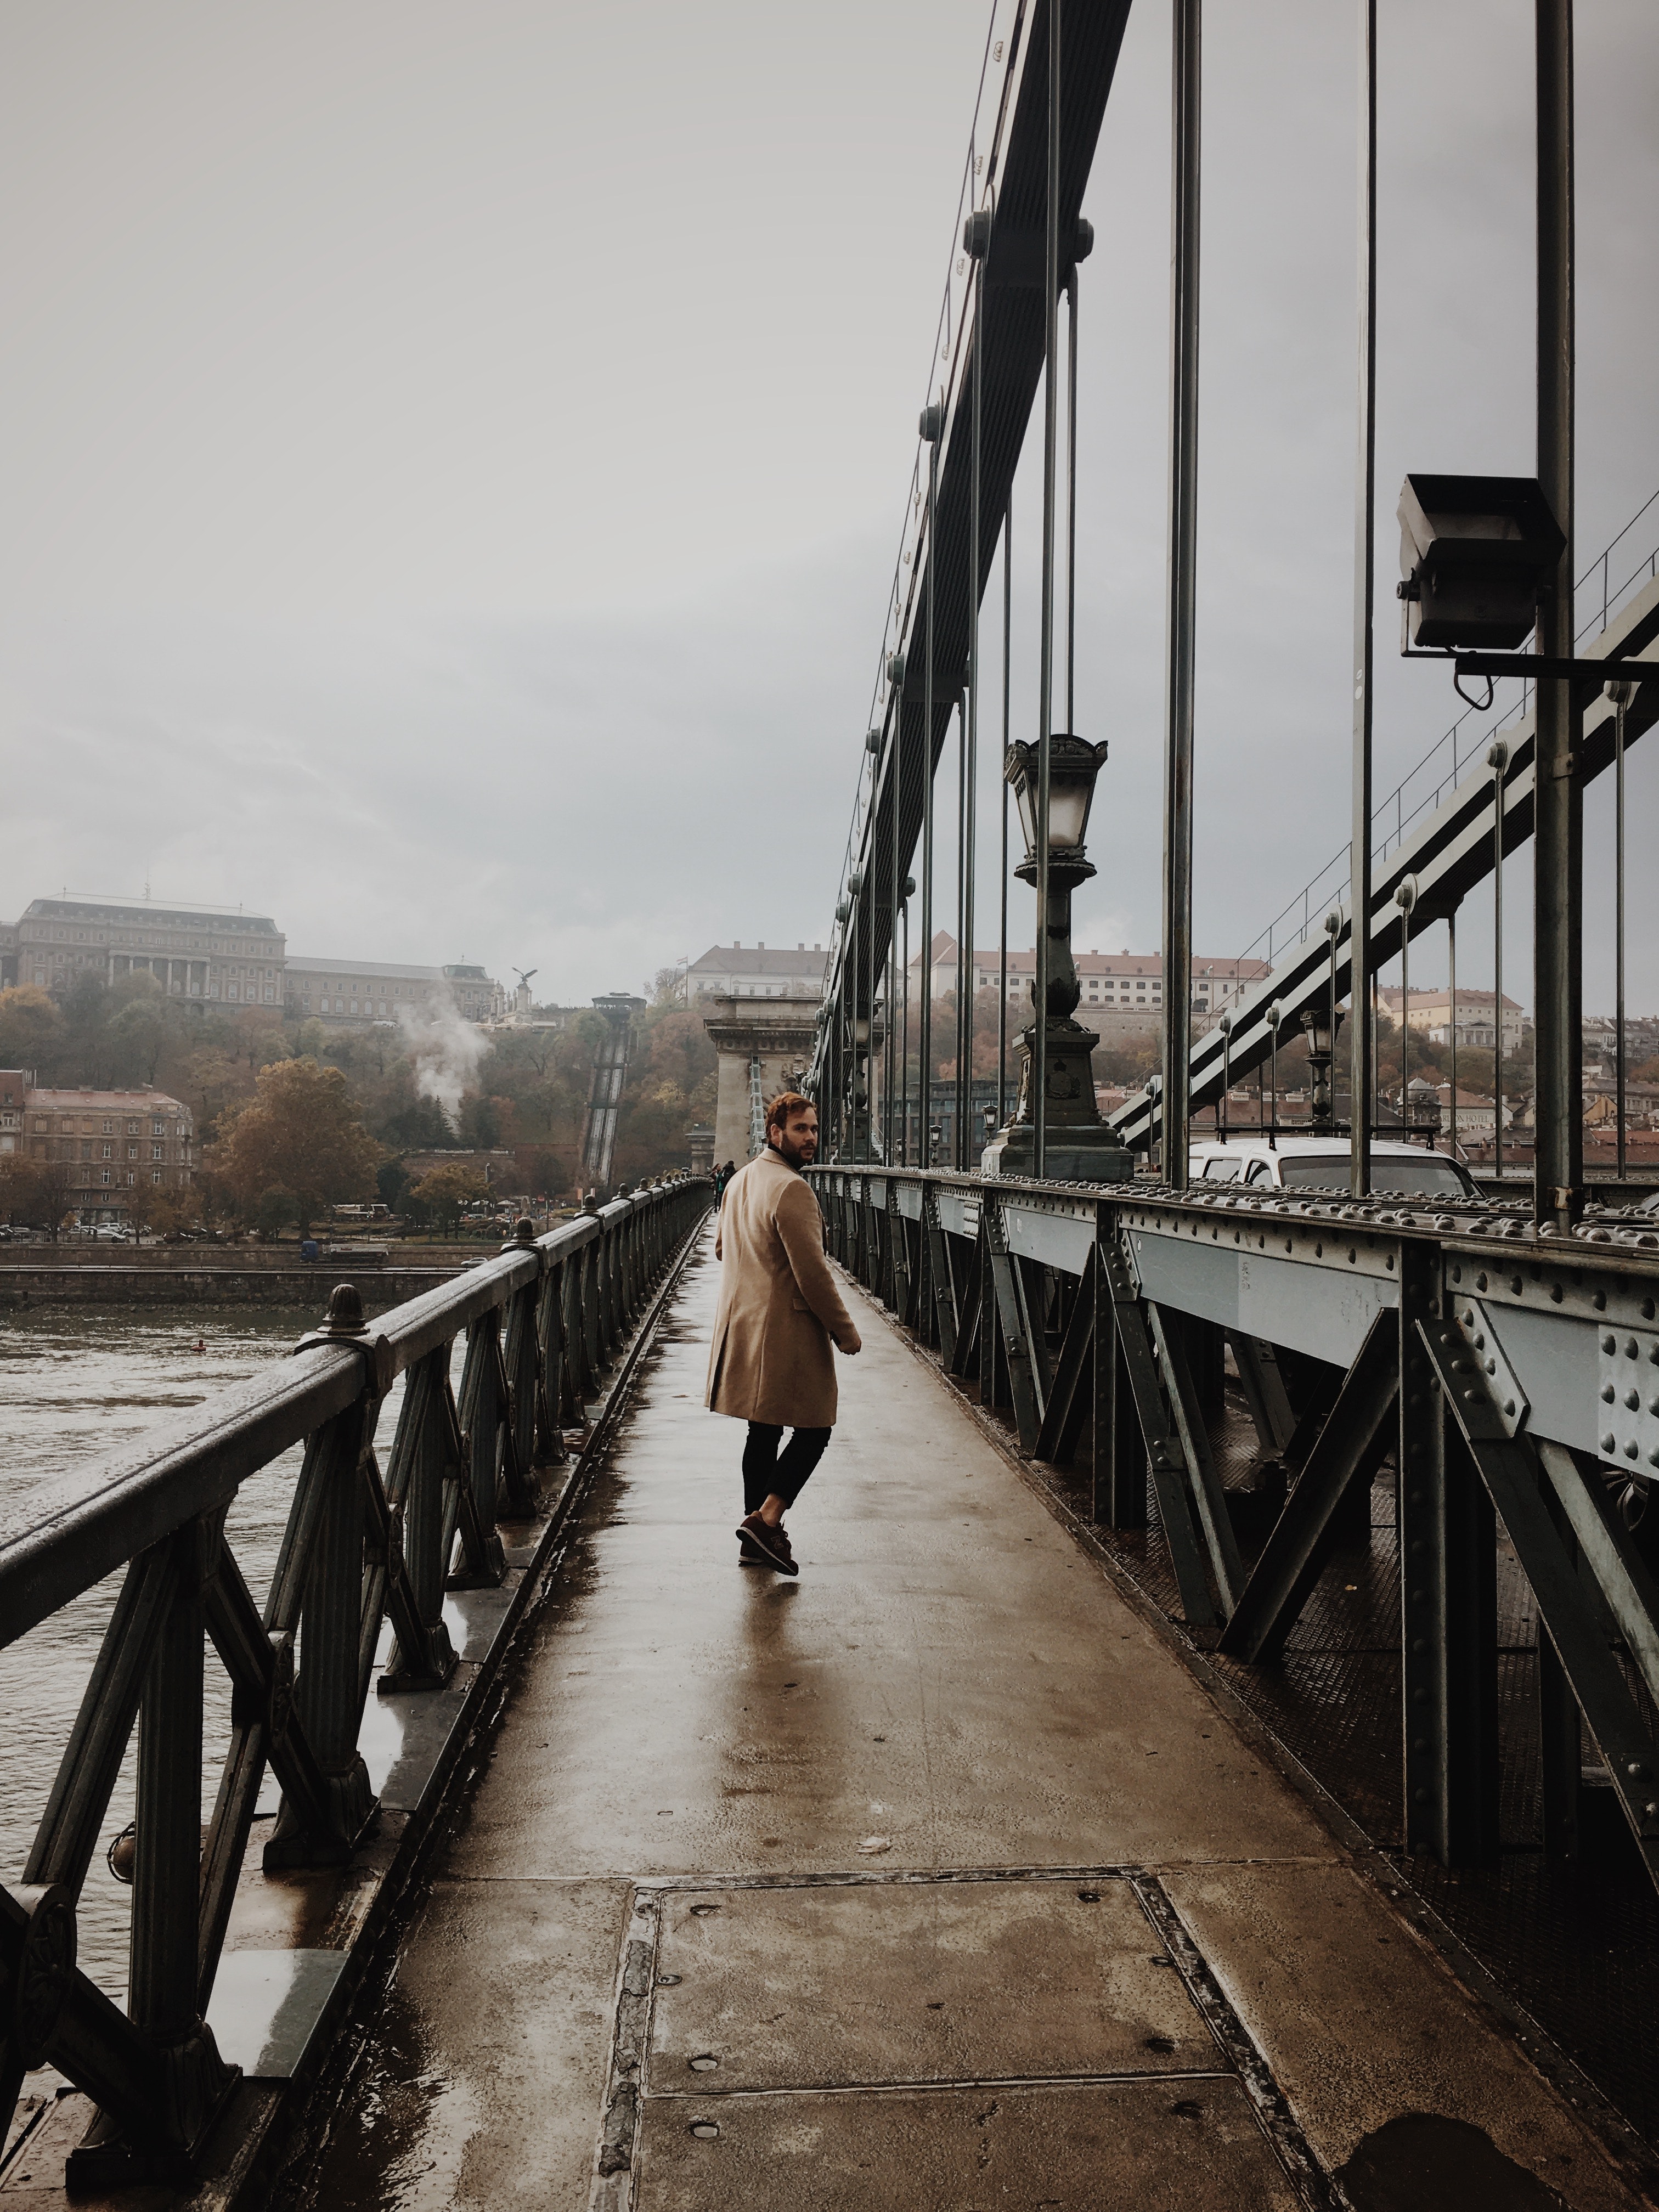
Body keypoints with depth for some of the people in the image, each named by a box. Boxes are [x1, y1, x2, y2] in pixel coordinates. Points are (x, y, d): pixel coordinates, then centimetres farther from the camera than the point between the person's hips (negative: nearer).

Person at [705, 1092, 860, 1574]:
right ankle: (767, 1519, -6)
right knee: (813, 1428, 1)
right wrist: (845, 1331, -12)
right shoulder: (792, 1189, -18)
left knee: (763, 1431, 14)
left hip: (743, 1325, 9)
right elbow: (812, 1272, -20)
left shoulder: (740, 1180, 12)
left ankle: (757, 1536, 20)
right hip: (787, 1330, -9)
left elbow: (721, 1247, 25)